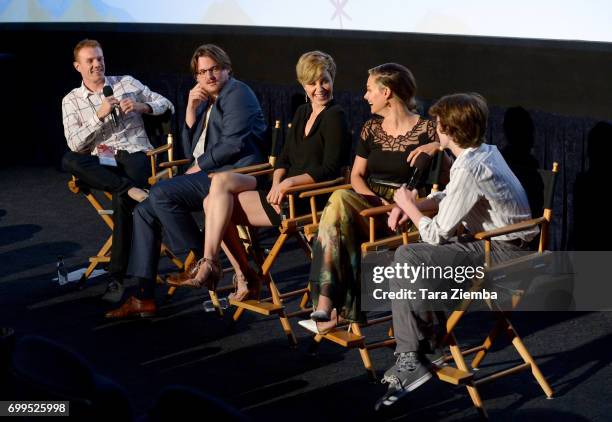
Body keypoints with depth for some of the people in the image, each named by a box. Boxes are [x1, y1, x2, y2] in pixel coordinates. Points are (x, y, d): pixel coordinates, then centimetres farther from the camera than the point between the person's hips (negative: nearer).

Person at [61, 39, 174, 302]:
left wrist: (142, 107, -6)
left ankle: (117, 277, -29)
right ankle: (130, 188, -35)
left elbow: (166, 105, 13)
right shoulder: (71, 101, 11)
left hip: (134, 154, -2)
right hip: (100, 163, 2)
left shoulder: (127, 83, 13)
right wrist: (99, 115, -13)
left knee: (121, 200, -32)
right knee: (68, 161, -32)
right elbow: (76, 144, -3)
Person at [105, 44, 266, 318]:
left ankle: (202, 258, -9)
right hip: (208, 173, 10)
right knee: (144, 211, -2)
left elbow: (233, 144, -17)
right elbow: (191, 149, 17)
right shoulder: (207, 101, 23)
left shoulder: (237, 94, -5)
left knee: (161, 193, -25)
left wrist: (199, 167, -8)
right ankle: (143, 297, -4)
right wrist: (192, 109, 5)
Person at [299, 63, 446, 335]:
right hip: (369, 205, 4)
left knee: (340, 200, -31)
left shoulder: (426, 130, 2)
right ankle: (329, 305, -36)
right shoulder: (371, 129, 17)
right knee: (340, 200, -31)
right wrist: (373, 198, -2)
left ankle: (327, 304, -32)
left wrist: (438, 148, -15)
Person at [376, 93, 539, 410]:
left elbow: (436, 234, -18)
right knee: (405, 254, 9)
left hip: (503, 253, -10)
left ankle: (412, 358, -12)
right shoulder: (485, 151, 7)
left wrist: (409, 205, 0)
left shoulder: (469, 169, -23)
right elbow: (449, 196, 23)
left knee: (410, 258, -21)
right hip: (502, 243, 10)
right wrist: (412, 204, 5)